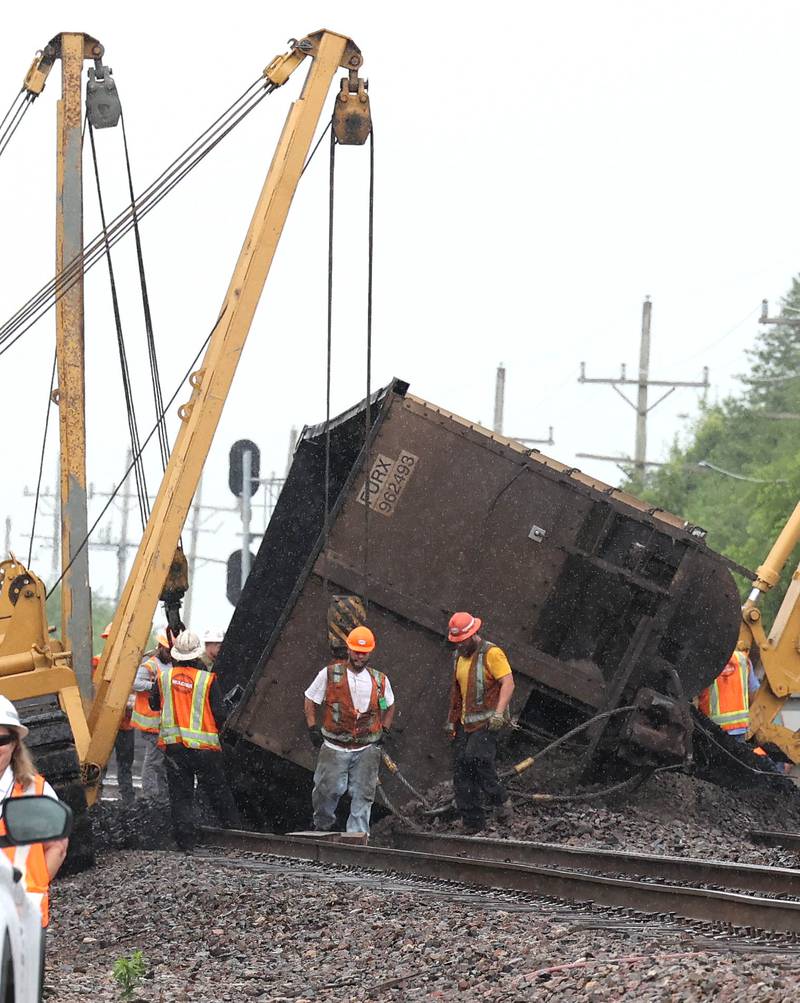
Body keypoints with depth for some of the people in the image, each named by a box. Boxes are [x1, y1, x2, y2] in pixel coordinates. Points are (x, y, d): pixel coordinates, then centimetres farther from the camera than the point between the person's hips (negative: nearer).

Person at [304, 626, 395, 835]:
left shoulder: (380, 681, 7)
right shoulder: (329, 675, -2)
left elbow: (389, 706, 25)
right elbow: (310, 700, 7)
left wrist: (384, 731, 13)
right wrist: (313, 729, -1)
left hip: (366, 749, 2)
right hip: (334, 748, -2)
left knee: (363, 794, -1)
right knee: (328, 789, -1)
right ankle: (322, 827, 23)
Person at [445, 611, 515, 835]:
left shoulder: (491, 653, -8)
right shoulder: (458, 657, 17)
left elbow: (508, 683, -16)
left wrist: (499, 713, -27)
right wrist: (451, 721, 23)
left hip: (486, 722, -8)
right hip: (465, 723, 8)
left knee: (476, 757, -27)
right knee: (461, 770, 0)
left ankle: (500, 799, -8)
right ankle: (472, 823, 3)